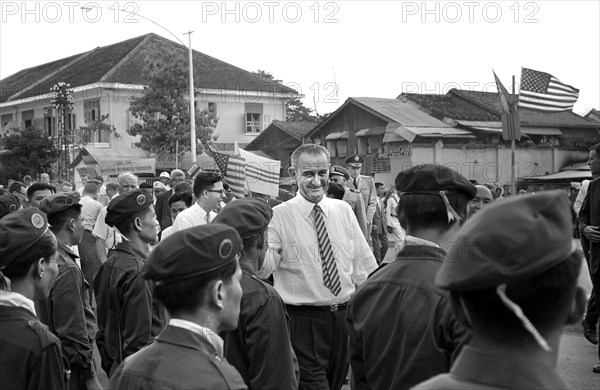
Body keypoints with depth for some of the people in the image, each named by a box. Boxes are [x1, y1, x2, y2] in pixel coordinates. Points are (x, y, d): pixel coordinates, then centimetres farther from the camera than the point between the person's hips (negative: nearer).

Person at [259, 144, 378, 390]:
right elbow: (262, 270, -17)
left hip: (344, 316, 5)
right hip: (302, 320, -5)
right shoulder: (279, 216, -9)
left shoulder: (343, 211, 4)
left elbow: (364, 264, 9)